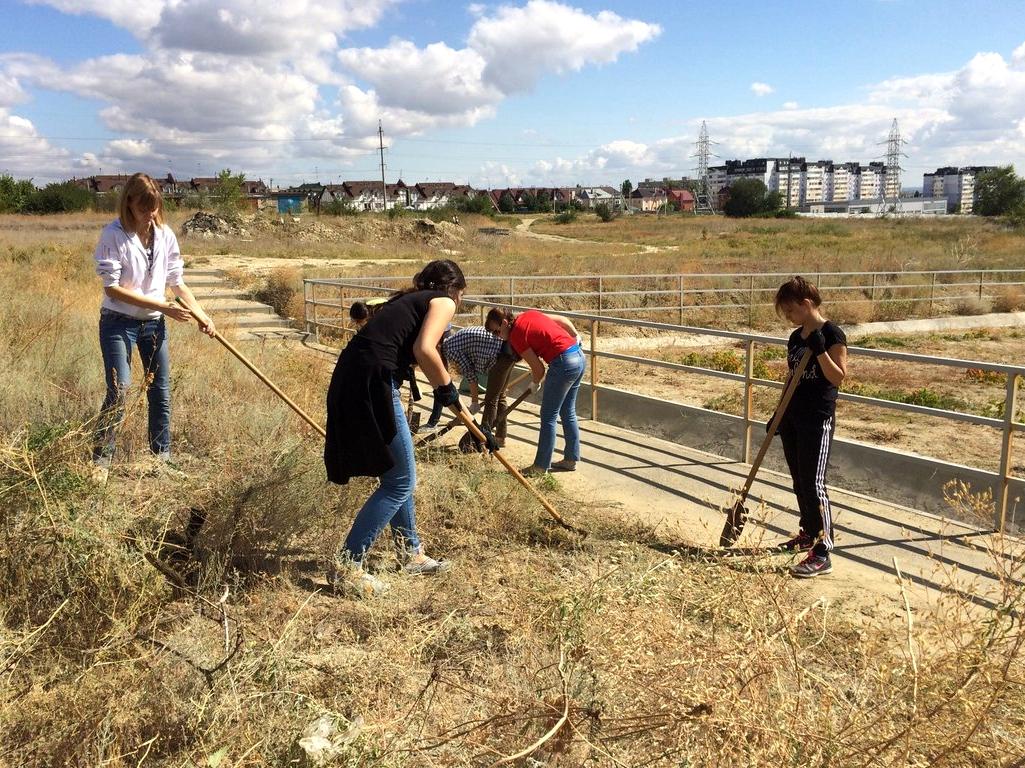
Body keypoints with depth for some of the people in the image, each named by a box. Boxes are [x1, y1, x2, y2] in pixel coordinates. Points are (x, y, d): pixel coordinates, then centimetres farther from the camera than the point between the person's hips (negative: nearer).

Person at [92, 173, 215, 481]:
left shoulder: (165, 235, 0)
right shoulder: (114, 235, -14)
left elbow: (177, 282, 8)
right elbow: (112, 288, -17)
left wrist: (201, 314, -3)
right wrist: (163, 306, -22)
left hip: (154, 323, 5)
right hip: (119, 322, -5)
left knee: (161, 391, 9)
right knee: (119, 390, -13)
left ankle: (162, 455, 23)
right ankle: (101, 460, 1)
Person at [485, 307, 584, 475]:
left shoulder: (516, 336, -10)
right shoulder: (529, 314, 10)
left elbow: (538, 368, -7)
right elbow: (562, 320, 18)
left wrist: (535, 383, 14)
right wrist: (576, 337, 33)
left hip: (564, 363, -9)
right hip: (579, 356, 9)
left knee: (548, 417, 0)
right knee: (568, 413, 18)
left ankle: (540, 466, 5)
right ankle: (571, 459, 26)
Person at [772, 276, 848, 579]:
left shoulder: (831, 334, -11)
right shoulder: (795, 338, 12)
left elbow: (839, 377, -15)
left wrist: (820, 350, -26)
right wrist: (778, 415, 16)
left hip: (818, 419, -8)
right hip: (792, 417, 8)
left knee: (813, 484, -10)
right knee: (799, 482, 15)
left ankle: (823, 553, -7)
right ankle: (808, 534, 30)